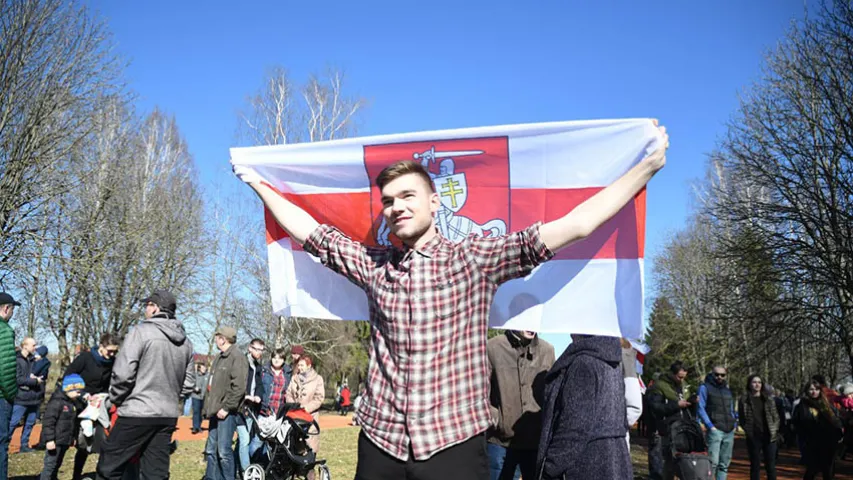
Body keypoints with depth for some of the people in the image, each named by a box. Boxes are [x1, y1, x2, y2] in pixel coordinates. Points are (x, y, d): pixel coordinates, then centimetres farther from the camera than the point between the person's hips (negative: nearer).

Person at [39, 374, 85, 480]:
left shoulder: (73, 403, 12)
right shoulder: (57, 402, -18)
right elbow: (48, 421, -22)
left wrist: (73, 438, 23)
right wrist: (49, 439, -24)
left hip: (65, 441, 9)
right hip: (55, 441, -9)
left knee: (57, 464, 18)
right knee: (50, 464, -4)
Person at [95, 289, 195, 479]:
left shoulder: (142, 331, -8)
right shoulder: (185, 342, 11)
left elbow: (123, 373, -14)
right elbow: (189, 383, 13)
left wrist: (115, 399, 2)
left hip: (137, 413, -6)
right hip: (169, 416, 6)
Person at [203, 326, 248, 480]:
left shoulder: (237, 358, -11)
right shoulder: (219, 358, 19)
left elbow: (239, 387, -19)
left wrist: (226, 407, -19)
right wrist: (208, 407, 16)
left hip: (226, 412, -10)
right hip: (216, 410, 10)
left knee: (224, 451, -9)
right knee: (211, 450, 13)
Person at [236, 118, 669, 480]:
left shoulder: (475, 260, -3)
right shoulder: (372, 265, 7)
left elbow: (574, 225, -6)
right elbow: (308, 230, 16)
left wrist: (648, 166, -6)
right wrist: (256, 182, 21)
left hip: (453, 443, -3)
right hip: (380, 444, 3)